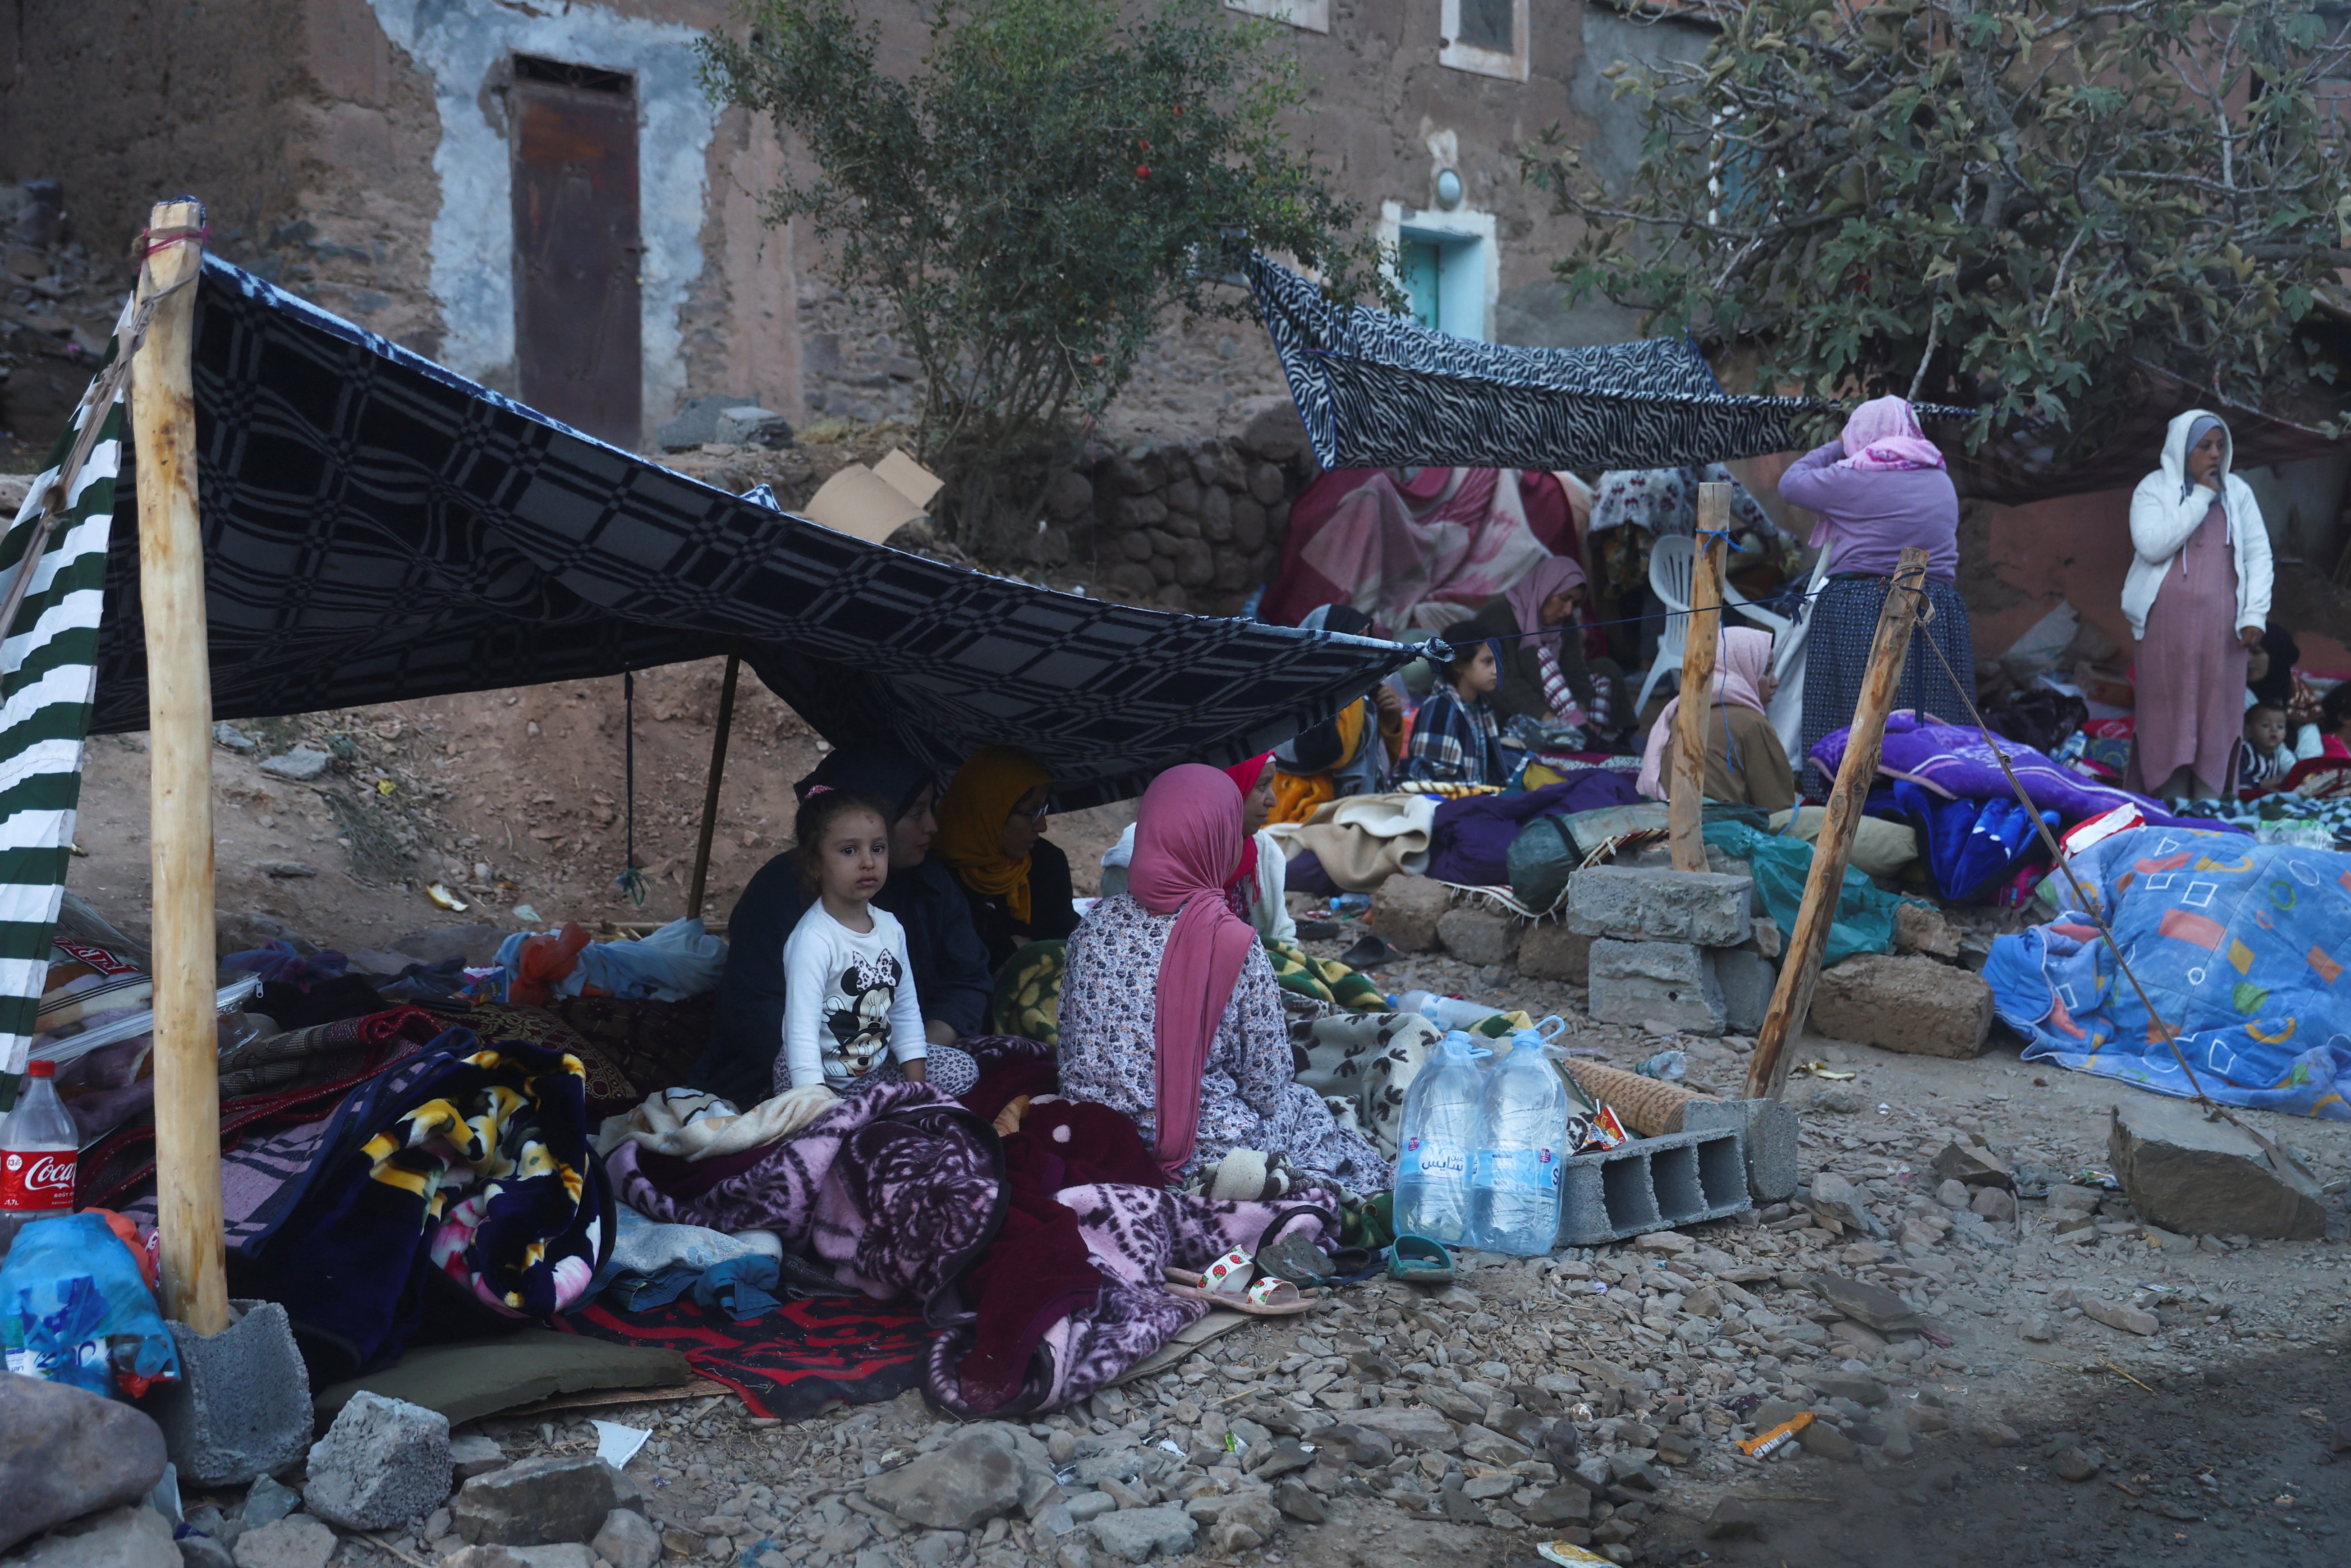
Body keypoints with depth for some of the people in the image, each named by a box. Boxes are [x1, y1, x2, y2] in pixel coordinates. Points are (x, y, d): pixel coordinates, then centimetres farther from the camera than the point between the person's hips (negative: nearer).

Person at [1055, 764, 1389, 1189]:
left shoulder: (1097, 922, -6)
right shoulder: (1234, 943, -20)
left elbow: (1069, 1047, 4)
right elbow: (1267, 1082, -11)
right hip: (1204, 1150, -5)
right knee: (1306, 1107, 26)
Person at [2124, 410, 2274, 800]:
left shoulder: (2237, 491, 9)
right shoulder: (2153, 489, 2)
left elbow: (2259, 553, 7)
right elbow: (2152, 546, -13)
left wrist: (2255, 614, -3)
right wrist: (2200, 498, -10)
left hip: (2221, 626, 2)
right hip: (2168, 625, -2)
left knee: (2217, 714, 0)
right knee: (2170, 712, -2)